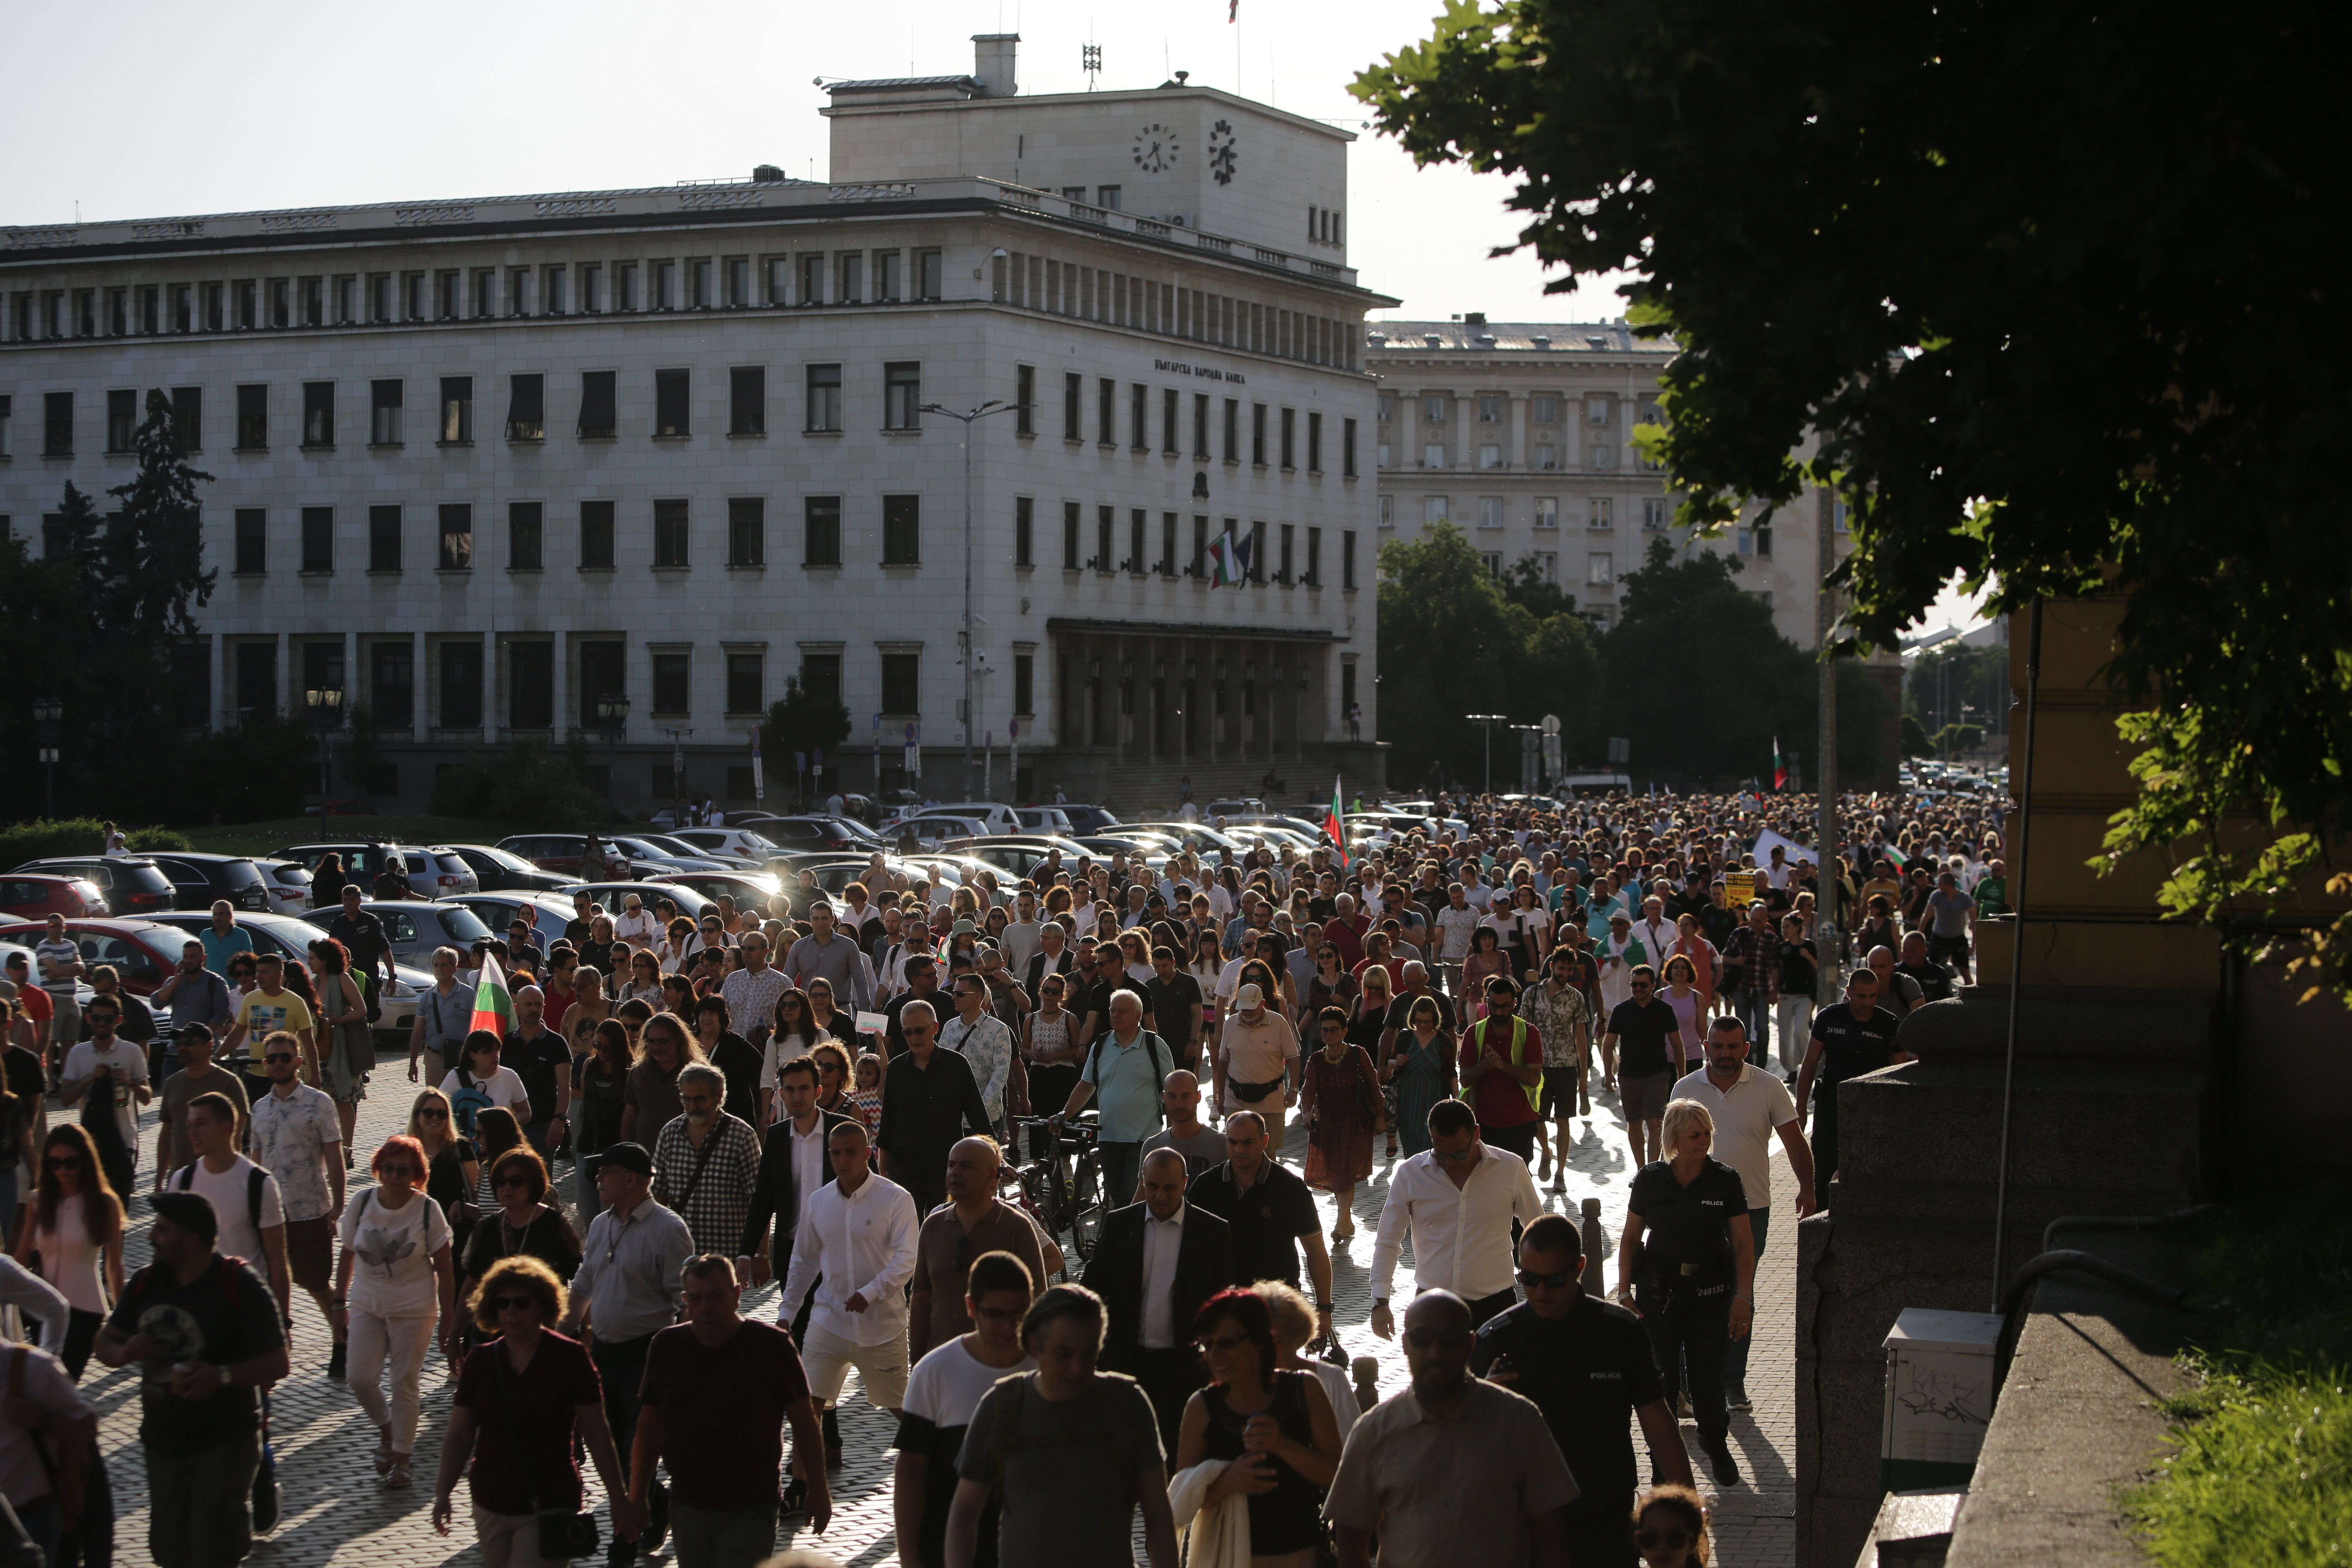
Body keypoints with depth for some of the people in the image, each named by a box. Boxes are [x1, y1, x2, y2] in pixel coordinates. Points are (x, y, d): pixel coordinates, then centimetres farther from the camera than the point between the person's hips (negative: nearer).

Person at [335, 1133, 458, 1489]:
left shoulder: (428, 1210, -9)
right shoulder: (362, 1202, -3)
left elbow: (444, 1270, -4)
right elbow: (348, 1254, 9)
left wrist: (448, 1320, -4)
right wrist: (340, 1298, 13)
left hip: (414, 1309, -3)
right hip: (367, 1305, 3)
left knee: (404, 1382, 1)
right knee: (361, 1379, -4)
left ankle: (401, 1459, 15)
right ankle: (386, 1428, 26)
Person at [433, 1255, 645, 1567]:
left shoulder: (570, 1358, -8)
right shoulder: (480, 1362, 2)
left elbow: (596, 1433, -5)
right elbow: (459, 1434, 3)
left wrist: (620, 1501, -5)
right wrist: (443, 1492, -9)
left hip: (549, 1507, -4)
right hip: (490, 1505, 5)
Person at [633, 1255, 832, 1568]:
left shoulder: (771, 1345, -7)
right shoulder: (667, 1346, 2)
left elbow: (804, 1422, -1)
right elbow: (648, 1427, 9)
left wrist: (818, 1492, 2)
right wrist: (636, 1498, 8)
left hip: (749, 1514, -4)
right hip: (687, 1510, 4)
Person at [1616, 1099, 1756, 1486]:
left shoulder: (1725, 1180, -3)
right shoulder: (1650, 1179, -1)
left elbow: (1743, 1244, -1)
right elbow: (1630, 1239, 7)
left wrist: (1743, 1298, -8)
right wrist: (1625, 1293, 2)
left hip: (1710, 1294, -1)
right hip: (1658, 1291, 1)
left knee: (1708, 1375, 0)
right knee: (1660, 1373, -2)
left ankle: (1716, 1445, 28)